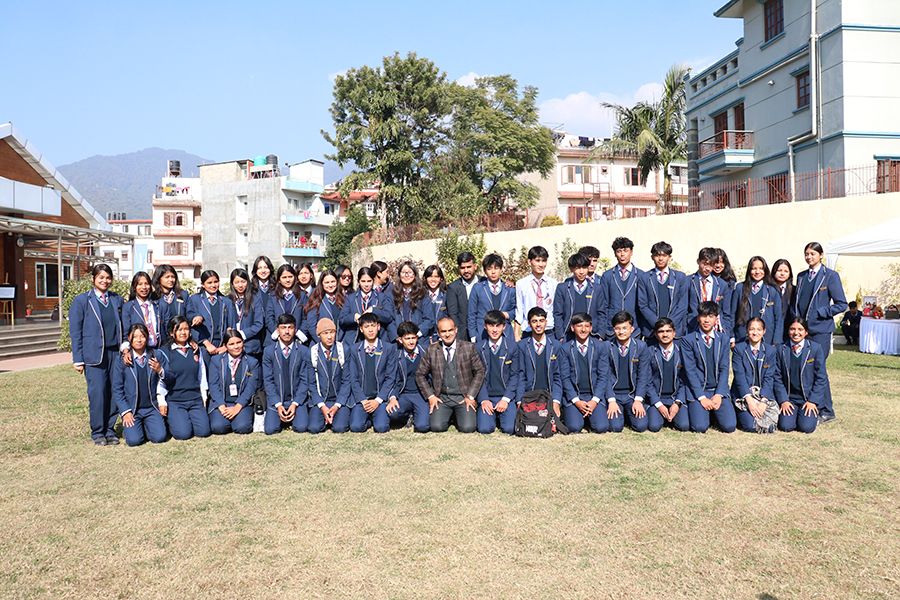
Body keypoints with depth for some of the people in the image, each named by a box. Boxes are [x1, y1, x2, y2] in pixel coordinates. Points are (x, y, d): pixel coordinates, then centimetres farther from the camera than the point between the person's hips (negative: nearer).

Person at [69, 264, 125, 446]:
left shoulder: (117, 299, 13)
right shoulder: (81, 300, 2)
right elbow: (75, 331, 1)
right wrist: (78, 359, -4)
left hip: (115, 352, 3)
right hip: (94, 354, -3)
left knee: (115, 392, 2)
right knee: (97, 393, -5)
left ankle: (109, 429, 15)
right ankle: (97, 432, 9)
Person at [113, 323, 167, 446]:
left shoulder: (154, 356, 4)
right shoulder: (122, 360, -1)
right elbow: (117, 389, 1)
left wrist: (160, 370, -18)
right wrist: (125, 412, -7)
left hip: (152, 408, 2)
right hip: (131, 409, -1)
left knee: (160, 437, -17)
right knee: (134, 440, -19)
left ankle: (146, 426, 15)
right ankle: (129, 427, 14)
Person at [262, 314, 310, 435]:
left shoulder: (304, 351, -3)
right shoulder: (269, 351, -1)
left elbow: (305, 380, -3)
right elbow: (268, 380, -3)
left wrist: (295, 403, -13)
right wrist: (278, 405, -12)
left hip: (297, 399, 0)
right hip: (276, 400, 1)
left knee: (301, 427, -20)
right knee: (270, 429, -17)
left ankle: (293, 415, 13)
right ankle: (281, 416, 15)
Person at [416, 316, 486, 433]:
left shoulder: (469, 347, 0)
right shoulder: (431, 351, 3)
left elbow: (479, 371, 3)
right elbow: (420, 375, 9)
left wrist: (470, 396, -4)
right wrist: (430, 396, -1)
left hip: (463, 397, -1)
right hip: (441, 397, 1)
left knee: (467, 427, -20)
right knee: (436, 426, -20)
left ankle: (458, 415, 14)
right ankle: (449, 415, 13)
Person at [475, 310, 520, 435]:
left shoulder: (512, 347, -2)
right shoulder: (479, 348, 0)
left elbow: (514, 375, -1)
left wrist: (506, 399, -11)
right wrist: (483, 400, -10)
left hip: (506, 396, 0)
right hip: (486, 396, 0)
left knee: (509, 428, -19)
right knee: (484, 428, -19)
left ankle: (501, 414, 16)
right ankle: (492, 415, 16)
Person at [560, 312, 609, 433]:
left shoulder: (600, 347, 2)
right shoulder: (565, 348, -1)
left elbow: (603, 375, -1)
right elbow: (565, 377, -3)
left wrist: (595, 400, -11)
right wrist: (576, 401, -12)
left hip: (595, 395, 1)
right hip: (573, 395, -1)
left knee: (601, 428, -18)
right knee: (574, 428, -20)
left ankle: (589, 415, 15)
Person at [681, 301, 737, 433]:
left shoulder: (723, 340, 9)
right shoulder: (688, 340, -1)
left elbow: (724, 369, 3)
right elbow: (690, 371, -6)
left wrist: (718, 395, -10)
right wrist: (702, 397, -14)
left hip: (719, 391, 2)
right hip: (697, 391, -2)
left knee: (729, 426, -15)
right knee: (699, 427, -20)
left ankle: (714, 411, 16)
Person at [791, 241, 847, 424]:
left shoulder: (831, 276, -2)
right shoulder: (801, 277, 14)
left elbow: (841, 304, -4)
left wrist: (820, 313, -11)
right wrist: (795, 317, 6)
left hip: (820, 329, -5)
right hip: (801, 328, 5)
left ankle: (826, 411, 4)